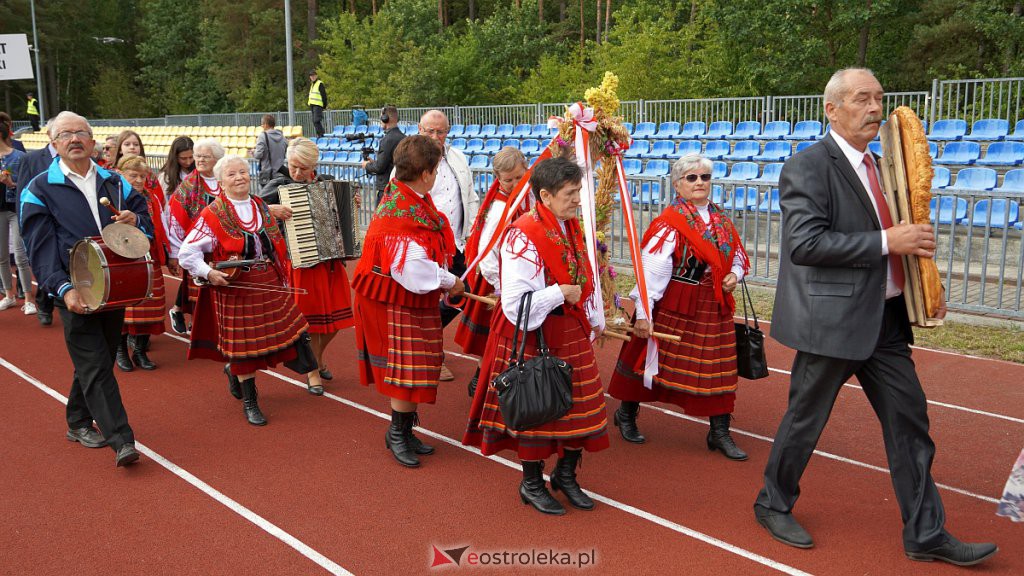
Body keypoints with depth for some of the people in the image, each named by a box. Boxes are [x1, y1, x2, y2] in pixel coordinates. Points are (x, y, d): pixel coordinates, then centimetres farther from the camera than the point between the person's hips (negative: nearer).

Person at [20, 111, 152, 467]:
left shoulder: (114, 183, 11)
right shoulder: (40, 190, -2)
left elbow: (147, 221, 16)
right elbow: (40, 247, -8)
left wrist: (135, 221, -9)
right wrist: (64, 289, -20)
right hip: (76, 294, -5)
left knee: (96, 361, 14)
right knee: (95, 366, -9)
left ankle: (78, 423, 32)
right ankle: (122, 441, -10)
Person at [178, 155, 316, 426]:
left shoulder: (261, 207, 10)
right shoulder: (212, 215, -7)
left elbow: (276, 244, 19)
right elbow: (187, 253, -9)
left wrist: (283, 276, 14)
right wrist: (208, 273, -21)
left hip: (270, 282, 5)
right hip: (236, 287, -5)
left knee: (283, 331, 7)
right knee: (243, 342, 2)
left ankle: (235, 371, 32)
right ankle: (249, 401, 18)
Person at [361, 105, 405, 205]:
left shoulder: (387, 140, -16)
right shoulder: (403, 138, 10)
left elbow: (380, 167, -16)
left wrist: (367, 165, 4)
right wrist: (374, 162, 19)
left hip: (387, 188, -9)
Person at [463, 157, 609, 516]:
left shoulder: (572, 228, 6)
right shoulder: (523, 236, -21)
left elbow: (586, 277, 19)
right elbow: (515, 305, -25)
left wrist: (595, 319, 21)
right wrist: (561, 293, -19)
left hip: (572, 332, 8)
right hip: (533, 336, -8)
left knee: (579, 405, 12)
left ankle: (565, 475, 34)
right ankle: (532, 484, 27)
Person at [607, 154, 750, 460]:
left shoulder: (721, 221, 8)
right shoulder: (669, 222, -14)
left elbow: (738, 256, 20)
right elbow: (651, 270, -19)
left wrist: (735, 274, -3)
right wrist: (643, 312, -23)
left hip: (714, 307, 6)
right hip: (673, 306, -6)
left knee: (717, 368, 7)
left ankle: (720, 433, 18)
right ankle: (626, 414, 30)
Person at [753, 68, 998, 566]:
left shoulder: (872, 166, 15)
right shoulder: (808, 167, -12)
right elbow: (805, 243, -23)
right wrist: (886, 241, -23)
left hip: (884, 319, 8)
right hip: (833, 321, -8)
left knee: (910, 423, 9)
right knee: (805, 420, 6)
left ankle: (925, 534, 20)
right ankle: (773, 505, 28)